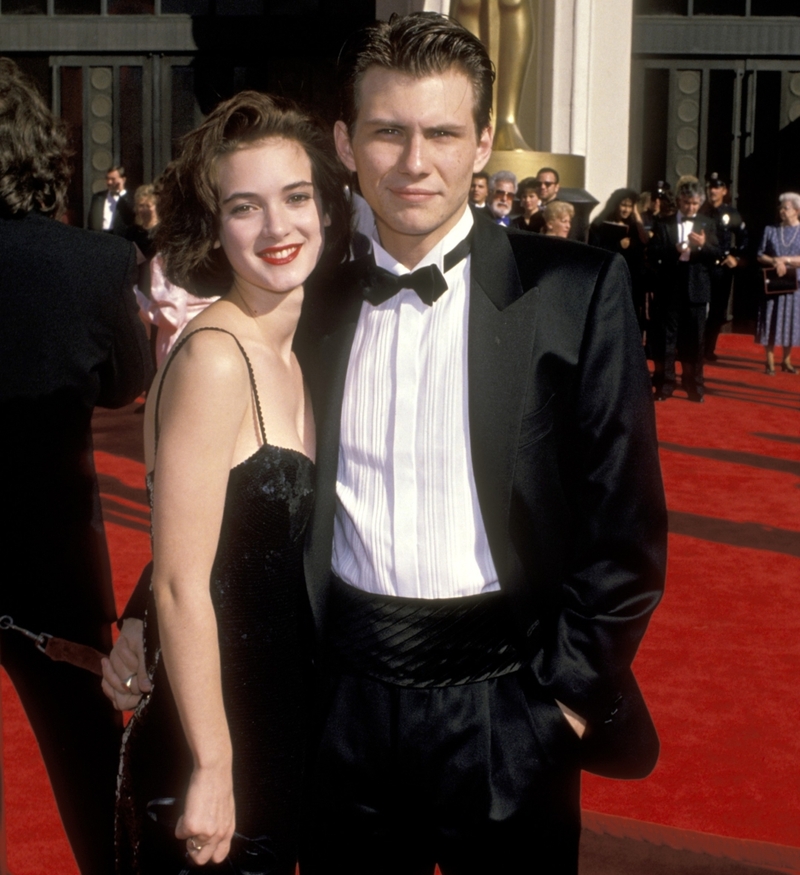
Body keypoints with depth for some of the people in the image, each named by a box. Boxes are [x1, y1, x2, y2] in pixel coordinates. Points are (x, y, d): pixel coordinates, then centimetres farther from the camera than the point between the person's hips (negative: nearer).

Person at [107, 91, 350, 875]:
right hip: (206, 761, -8)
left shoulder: (294, 360, 5)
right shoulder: (212, 359, -20)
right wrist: (211, 771, -18)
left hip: (284, 746, 8)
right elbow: (180, 586, -21)